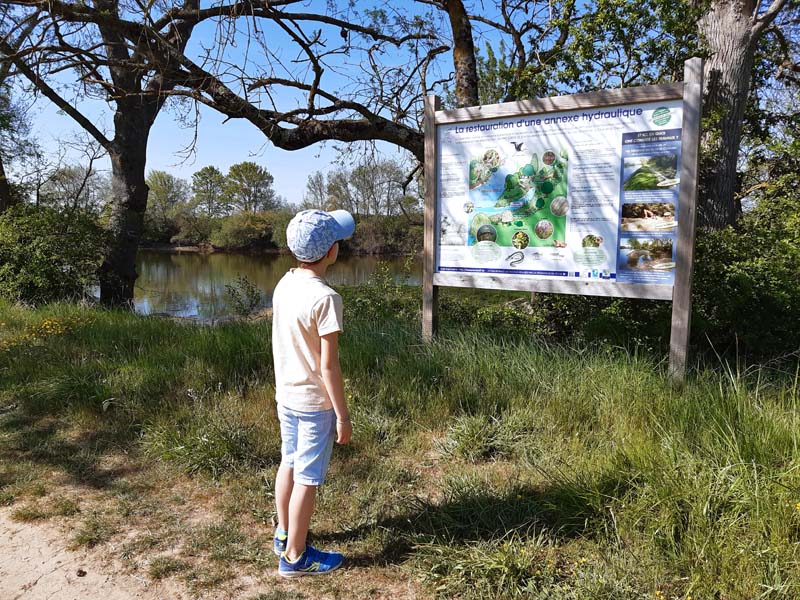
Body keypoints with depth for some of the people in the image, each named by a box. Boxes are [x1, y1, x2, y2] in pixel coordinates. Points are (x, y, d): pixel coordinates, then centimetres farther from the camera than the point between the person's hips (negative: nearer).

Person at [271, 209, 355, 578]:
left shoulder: (284, 285, -1)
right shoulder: (325, 298, -25)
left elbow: (281, 342, 8)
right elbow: (328, 366, -21)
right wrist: (343, 416, -12)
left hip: (285, 395, 8)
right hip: (315, 402, -8)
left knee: (289, 464, 22)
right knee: (307, 479, 7)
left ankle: (284, 534, 41)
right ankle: (294, 557, 23)